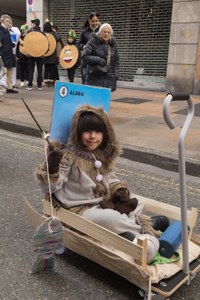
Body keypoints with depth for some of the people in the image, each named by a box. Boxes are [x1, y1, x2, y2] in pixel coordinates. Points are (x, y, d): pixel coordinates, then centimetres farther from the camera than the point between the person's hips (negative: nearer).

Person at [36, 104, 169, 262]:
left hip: (105, 203, 8)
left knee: (137, 204, 1)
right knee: (111, 218, -32)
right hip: (80, 209, -7)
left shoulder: (105, 154, 4)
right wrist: (52, 166, -38)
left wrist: (118, 189, 0)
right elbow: (49, 187, -17)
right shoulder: (68, 155, -14)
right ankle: (146, 224, -11)